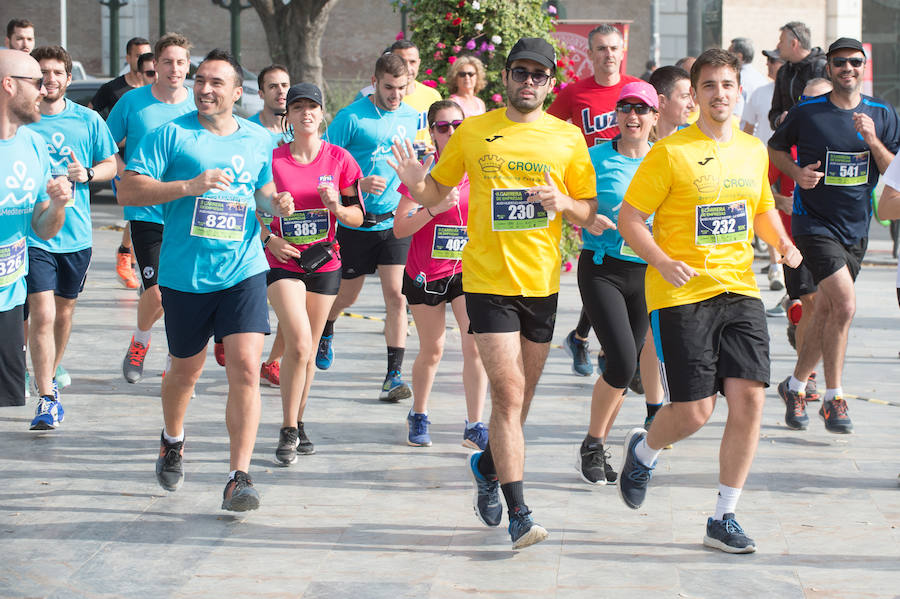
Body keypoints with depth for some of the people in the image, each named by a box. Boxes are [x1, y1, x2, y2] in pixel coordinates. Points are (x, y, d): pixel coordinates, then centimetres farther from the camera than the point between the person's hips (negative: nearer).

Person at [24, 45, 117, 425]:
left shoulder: (87, 120, 3)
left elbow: (111, 165, 12)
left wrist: (88, 173, -9)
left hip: (76, 234, 3)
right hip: (32, 234, -3)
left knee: (64, 310, 19)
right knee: (42, 314, -13)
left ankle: (54, 367, 44)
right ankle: (47, 396, -10)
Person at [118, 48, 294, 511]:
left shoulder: (257, 139, 10)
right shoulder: (170, 135, -3)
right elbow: (127, 190, -11)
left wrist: (275, 202, 4)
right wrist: (190, 186, -21)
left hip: (243, 272, 1)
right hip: (185, 276, -1)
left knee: (245, 369, -13)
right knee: (186, 371, 15)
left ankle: (239, 477, -9)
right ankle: (172, 441, 46)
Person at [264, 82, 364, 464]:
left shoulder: (339, 159, 0)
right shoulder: (272, 159, -4)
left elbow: (358, 216, 4)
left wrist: (336, 207, -16)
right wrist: (269, 238, -10)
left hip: (324, 263, 2)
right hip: (283, 263, -2)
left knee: (308, 350, 11)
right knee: (299, 345, -17)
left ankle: (298, 424, 28)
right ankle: (288, 432, -6)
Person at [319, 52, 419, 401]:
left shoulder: (412, 117, 7)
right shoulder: (350, 118, -9)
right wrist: (359, 185, -22)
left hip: (396, 220, 2)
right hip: (355, 223, -2)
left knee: (396, 295, -8)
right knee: (346, 296, 12)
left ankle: (394, 375, -4)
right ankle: (325, 330, 46)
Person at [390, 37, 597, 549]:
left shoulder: (568, 138, 5)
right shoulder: (473, 132, 3)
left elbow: (590, 212, 9)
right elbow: (437, 194, 12)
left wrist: (561, 203, -12)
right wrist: (417, 184, -10)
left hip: (542, 282, 3)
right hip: (488, 279, -3)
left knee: (521, 396, 14)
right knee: (509, 393, -12)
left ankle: (488, 465, 42)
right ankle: (520, 515, -10)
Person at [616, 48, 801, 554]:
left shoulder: (754, 150, 11)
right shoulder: (670, 152, -6)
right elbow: (630, 218, -6)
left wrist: (784, 244, 8)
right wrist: (664, 263, -21)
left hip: (740, 290, 5)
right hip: (682, 295, -5)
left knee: (750, 401, -7)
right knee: (694, 412, -7)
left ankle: (724, 518, 6)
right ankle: (643, 451, 29)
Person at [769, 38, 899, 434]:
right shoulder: (806, 112, -5)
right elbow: (775, 147, 10)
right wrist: (797, 172, -9)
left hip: (856, 226, 5)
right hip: (814, 221, -5)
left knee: (826, 312, 12)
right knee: (844, 304, -19)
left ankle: (795, 385, 31)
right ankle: (833, 399, -10)